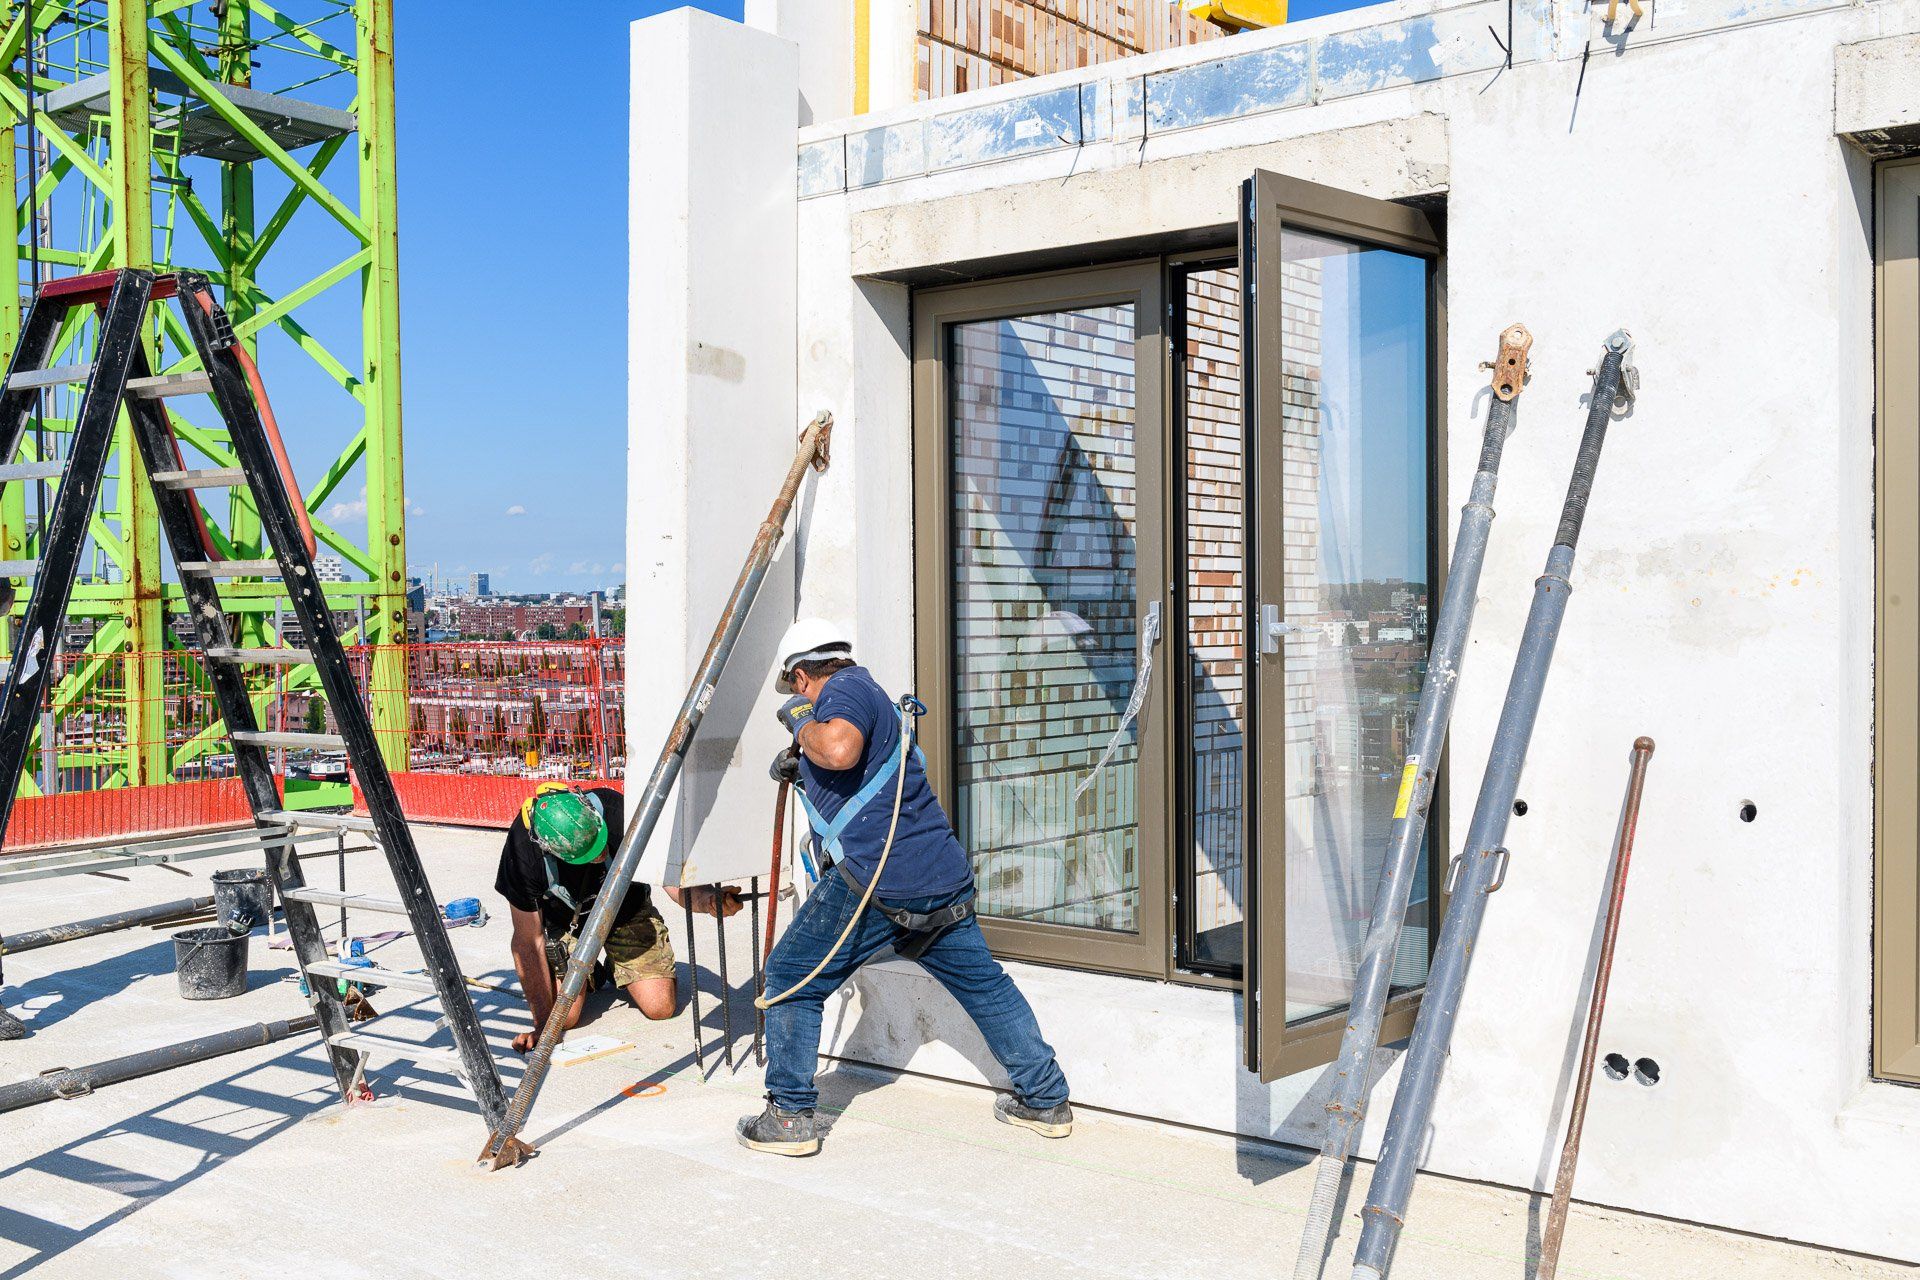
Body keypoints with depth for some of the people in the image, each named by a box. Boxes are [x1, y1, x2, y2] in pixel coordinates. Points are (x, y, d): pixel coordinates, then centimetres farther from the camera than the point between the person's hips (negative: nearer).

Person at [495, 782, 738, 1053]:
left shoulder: (618, 815, -35)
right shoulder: (523, 850, -33)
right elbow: (529, 941, -22)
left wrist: (707, 900, -47)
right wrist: (543, 1024, -23)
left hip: (626, 910, 1)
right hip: (565, 920, -1)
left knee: (661, 1007, -12)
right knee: (564, 1016, -18)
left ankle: (617, 967, 21)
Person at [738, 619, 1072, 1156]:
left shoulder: (846, 688, -4)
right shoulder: (872, 694, 25)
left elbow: (840, 750, -25)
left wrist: (802, 725, -8)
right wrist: (801, 765, 41)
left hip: (875, 881, -9)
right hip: (943, 879, 9)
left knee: (790, 979, 5)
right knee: (984, 984, 17)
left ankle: (790, 1117, 6)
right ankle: (1046, 1099, 23)